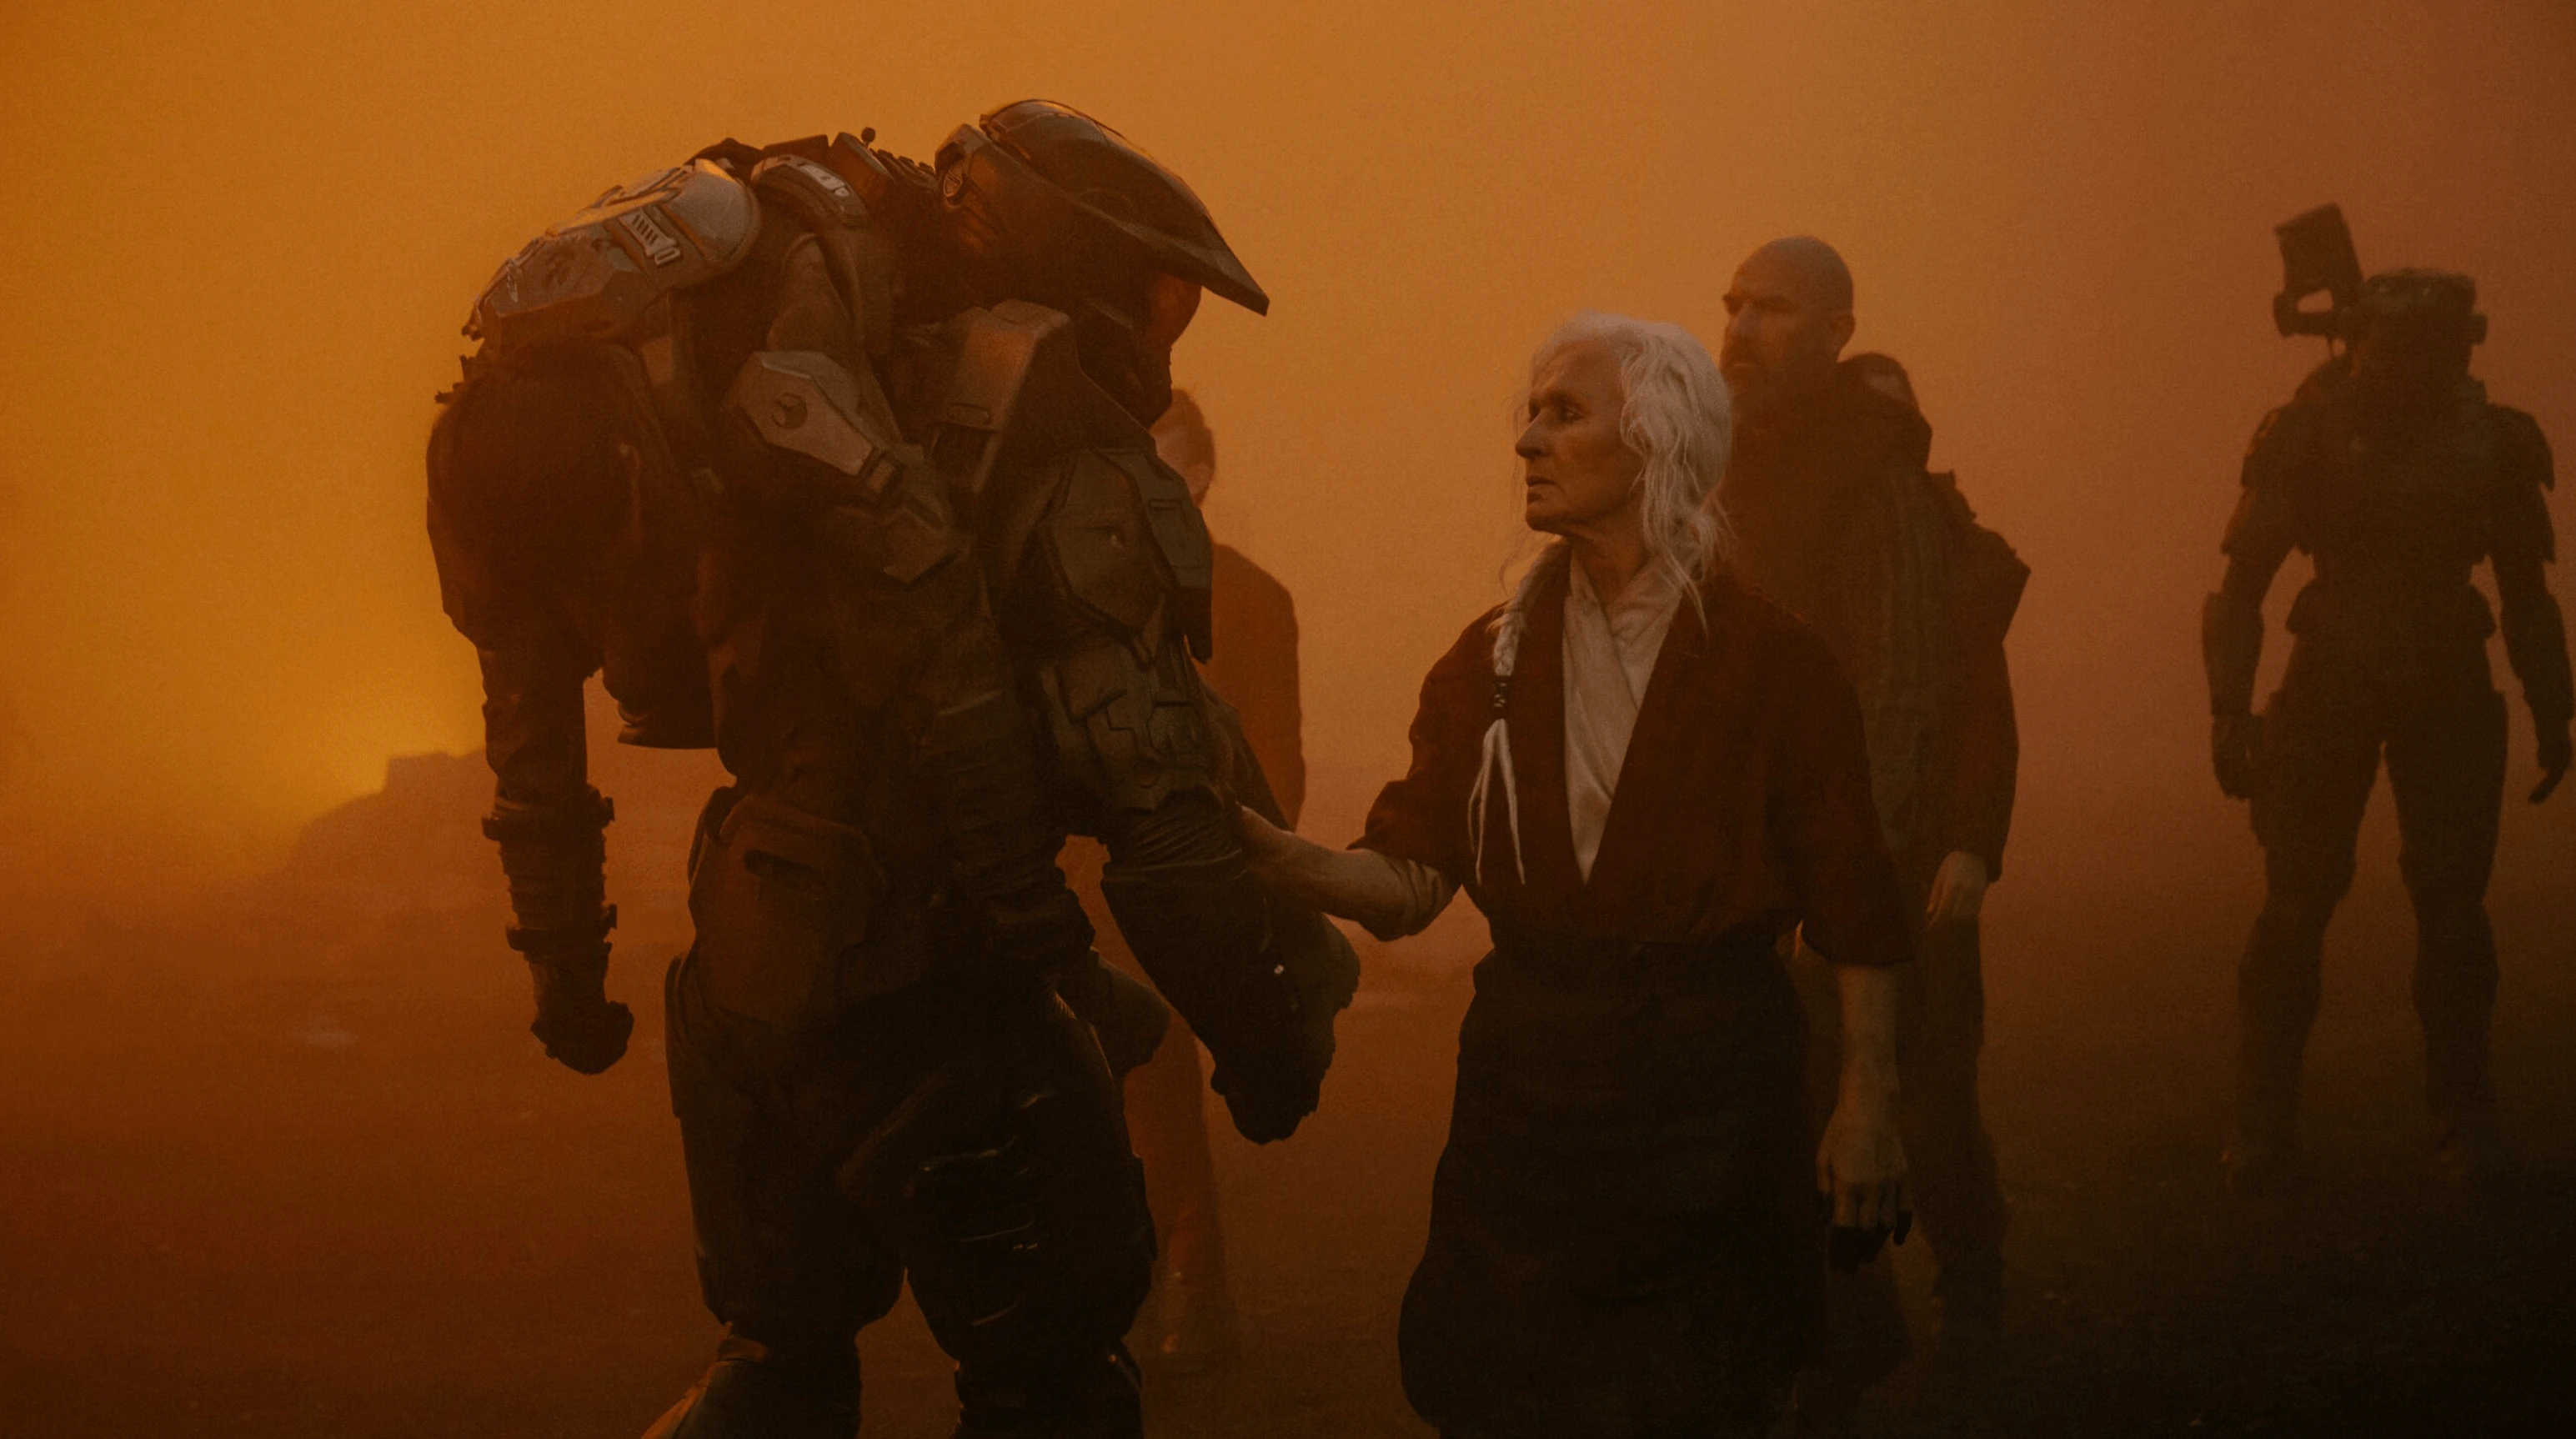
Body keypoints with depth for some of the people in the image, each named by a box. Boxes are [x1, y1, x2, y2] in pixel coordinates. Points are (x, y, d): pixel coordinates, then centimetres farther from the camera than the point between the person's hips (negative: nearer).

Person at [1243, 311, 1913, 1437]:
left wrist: (1867, 1104, -10)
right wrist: (1275, 855, -20)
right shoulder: (1493, 657, 4)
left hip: (1709, 1091, -3)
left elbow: (1853, 914, -6)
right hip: (1526, 1081, 3)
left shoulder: (1770, 659, -5)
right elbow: (1412, 879, -3)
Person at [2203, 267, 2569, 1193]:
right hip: (2329, 684, -2)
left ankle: (2463, 1118, 13)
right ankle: (2262, 1125, 3)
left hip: (2450, 695, 2)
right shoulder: (2307, 436, -6)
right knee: (2296, 903, -7)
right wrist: (2230, 709, -11)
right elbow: (2243, 583, -3)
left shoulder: (2494, 441, 1)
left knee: (2450, 904, 0)